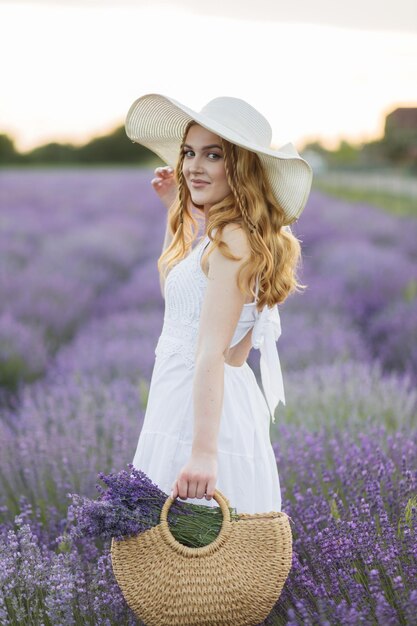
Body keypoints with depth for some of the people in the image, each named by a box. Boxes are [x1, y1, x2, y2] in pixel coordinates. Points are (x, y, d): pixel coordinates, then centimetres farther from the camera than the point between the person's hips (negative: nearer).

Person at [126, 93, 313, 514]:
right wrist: (173, 209, 21)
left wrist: (203, 450, -31)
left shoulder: (233, 240, -18)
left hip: (201, 411, -10)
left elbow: (212, 353, -27)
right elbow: (172, 287, 28)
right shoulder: (217, 234, 11)